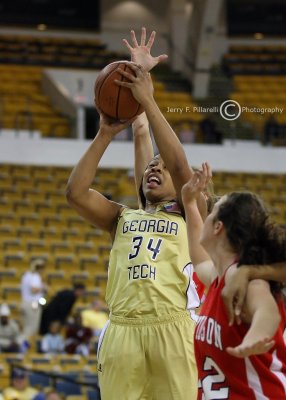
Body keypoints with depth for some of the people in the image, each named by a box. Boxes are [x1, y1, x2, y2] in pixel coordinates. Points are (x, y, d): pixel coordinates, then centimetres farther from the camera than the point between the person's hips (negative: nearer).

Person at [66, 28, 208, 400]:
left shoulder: (189, 214, 14)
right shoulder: (121, 218, 21)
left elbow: (180, 165, -4)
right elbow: (75, 192, 6)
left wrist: (148, 102, -4)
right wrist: (105, 134, 4)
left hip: (171, 328, -2)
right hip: (122, 329, 2)